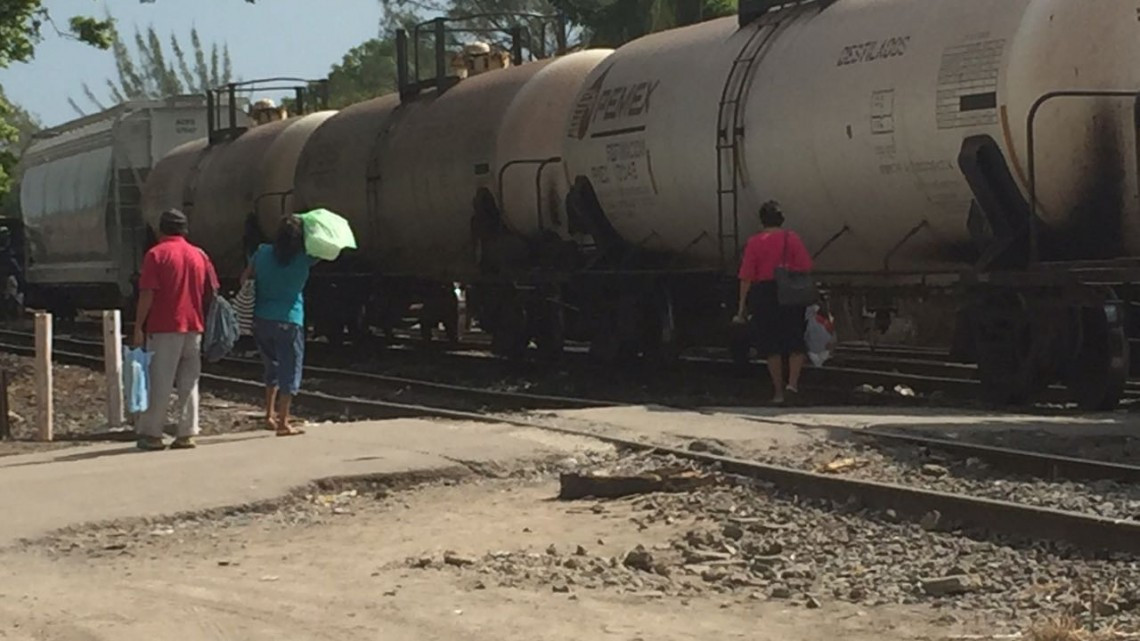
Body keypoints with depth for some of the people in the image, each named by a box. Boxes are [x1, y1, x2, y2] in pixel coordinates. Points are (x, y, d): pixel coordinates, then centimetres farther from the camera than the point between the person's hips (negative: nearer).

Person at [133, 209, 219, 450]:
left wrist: (138, 326, -8)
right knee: (189, 383, 8)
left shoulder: (156, 254, -5)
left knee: (160, 384, -1)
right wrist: (204, 322, 17)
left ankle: (151, 434, 1)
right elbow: (212, 292, 10)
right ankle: (187, 434, 5)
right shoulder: (200, 255, 10)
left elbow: (147, 294, -11)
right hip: (194, 327, 4)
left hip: (164, 328, -4)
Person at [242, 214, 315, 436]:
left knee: (273, 367, 22)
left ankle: (270, 414, 22)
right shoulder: (303, 259, -7)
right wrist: (312, 229, 11)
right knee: (289, 371, 3)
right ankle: (283, 423, -1)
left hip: (261, 320, 4)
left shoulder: (263, 253, -1)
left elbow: (245, 279, 8)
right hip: (288, 321, -4)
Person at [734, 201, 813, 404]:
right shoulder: (792, 238, 0)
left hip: (763, 294, 0)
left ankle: (778, 391, 10)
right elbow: (806, 268, -4)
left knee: (771, 346, 8)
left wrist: (742, 305, -1)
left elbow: (746, 277, -5)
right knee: (796, 342, 9)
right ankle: (793, 381, -10)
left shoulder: (754, 242, -1)